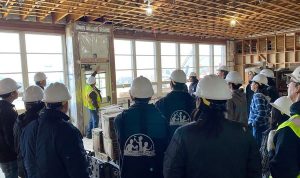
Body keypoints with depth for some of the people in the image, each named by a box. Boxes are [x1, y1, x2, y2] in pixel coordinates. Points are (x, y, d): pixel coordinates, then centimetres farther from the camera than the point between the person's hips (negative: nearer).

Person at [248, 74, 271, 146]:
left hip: (258, 127, -9)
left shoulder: (257, 96, -18)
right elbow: (268, 111, 14)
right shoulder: (265, 95, 8)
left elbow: (261, 113, -26)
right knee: (262, 145, 16)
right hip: (264, 126, 9)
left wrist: (253, 123, -16)